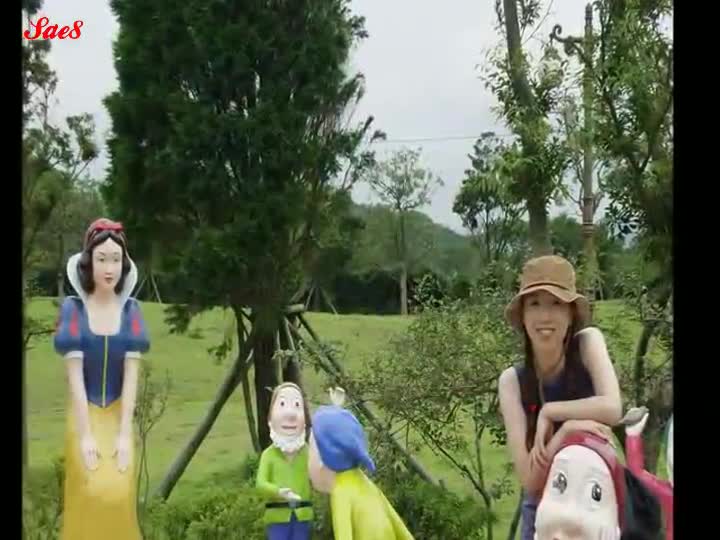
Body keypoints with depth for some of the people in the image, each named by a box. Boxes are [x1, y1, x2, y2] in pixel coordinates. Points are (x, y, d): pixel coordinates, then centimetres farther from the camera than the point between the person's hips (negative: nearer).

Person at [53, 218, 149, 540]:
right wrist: (85, 435, -16)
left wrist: (124, 435, -12)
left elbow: (131, 374, -6)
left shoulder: (131, 310, -3)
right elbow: (74, 374, -11)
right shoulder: (72, 309, -7)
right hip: (85, 416, -1)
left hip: (119, 415, 1)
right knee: (88, 497, -10)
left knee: (119, 496, -8)